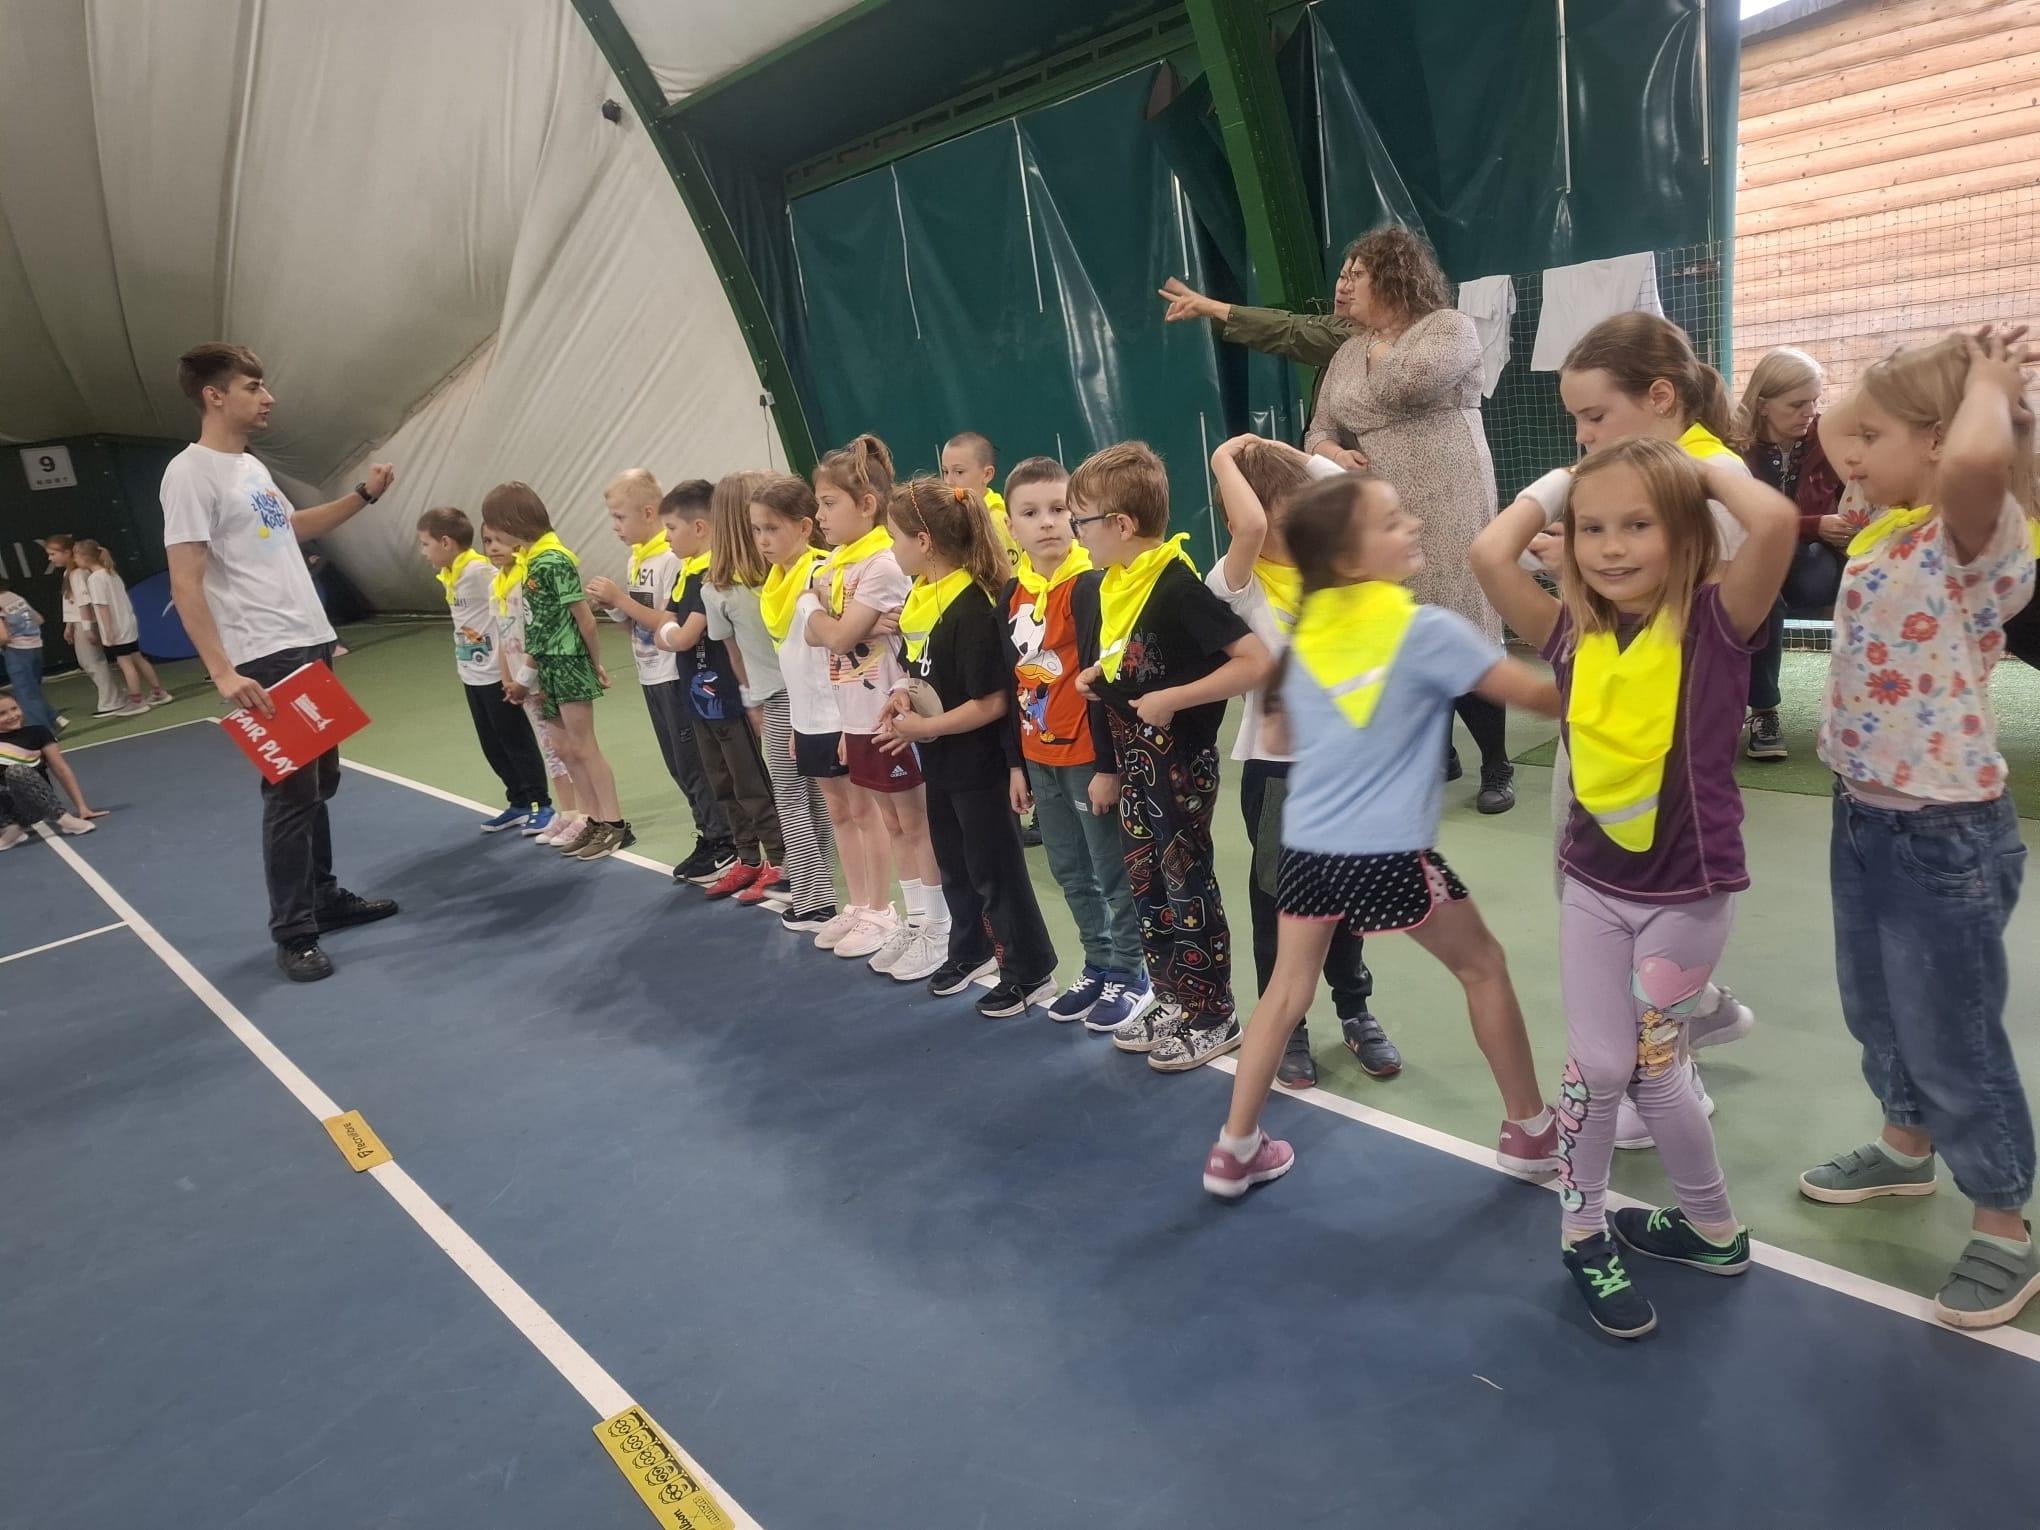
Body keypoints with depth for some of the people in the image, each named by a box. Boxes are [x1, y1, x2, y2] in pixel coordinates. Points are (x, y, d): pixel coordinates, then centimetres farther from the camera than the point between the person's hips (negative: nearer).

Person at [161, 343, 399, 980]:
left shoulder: (251, 466, 13)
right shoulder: (191, 473, -14)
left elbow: (293, 526, 33)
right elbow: (185, 583, -19)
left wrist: (364, 494, 23)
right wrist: (222, 672, -25)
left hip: (311, 646, 9)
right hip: (265, 661, -9)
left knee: (319, 782, 16)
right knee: (291, 792, -5)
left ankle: (325, 898, 29)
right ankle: (294, 935, 4)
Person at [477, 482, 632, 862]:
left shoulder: (554, 559, -18)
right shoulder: (528, 559, 8)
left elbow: (584, 616, -15)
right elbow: (537, 616, 10)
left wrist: (596, 663, -8)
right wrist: (532, 655, 6)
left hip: (569, 662, -9)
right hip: (548, 664, 9)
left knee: (583, 746, -2)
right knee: (564, 746, 12)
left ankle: (615, 824, 6)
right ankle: (595, 820, 20)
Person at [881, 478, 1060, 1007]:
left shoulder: (971, 607, -23)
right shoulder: (919, 596, 3)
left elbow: (993, 702, -24)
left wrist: (924, 727, -20)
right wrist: (903, 695, -3)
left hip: (978, 765, -9)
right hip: (941, 762, 9)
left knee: (995, 870, 3)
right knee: (953, 864, 21)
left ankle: (1032, 973, 17)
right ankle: (971, 950, 40)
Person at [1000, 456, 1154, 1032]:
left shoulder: (1089, 586, -14)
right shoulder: (1012, 593, 7)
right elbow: (1012, 682, 12)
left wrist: (1107, 765, -17)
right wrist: (1017, 762, 13)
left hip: (1088, 757, -7)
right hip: (1040, 759, 7)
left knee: (1114, 871, 5)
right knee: (1070, 872, 17)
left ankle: (1131, 974, 20)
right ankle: (1099, 966, 32)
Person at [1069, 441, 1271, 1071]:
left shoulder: (1178, 586, -22)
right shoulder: (1115, 583, 5)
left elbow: (1255, 662, -28)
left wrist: (1170, 700, -26)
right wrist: (1101, 674, 4)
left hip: (1180, 757, -9)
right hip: (1133, 753, 9)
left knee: (1187, 883, 3)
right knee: (1144, 879, 16)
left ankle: (1213, 1017, 19)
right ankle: (1172, 1001, 30)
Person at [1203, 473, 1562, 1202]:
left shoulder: (1305, 630, 6)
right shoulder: (1425, 629, -10)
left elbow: (1277, 740, 15)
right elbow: (1541, 695, -9)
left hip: (1308, 843, 5)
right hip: (1389, 852, -5)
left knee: (1287, 989, 16)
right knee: (1483, 966, 16)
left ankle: (1235, 1148, 21)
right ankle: (1530, 1130, 29)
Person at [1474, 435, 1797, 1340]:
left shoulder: (1716, 622, -13)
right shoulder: (1570, 634, -4)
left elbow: (1775, 522, -30)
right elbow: (1490, 553, -15)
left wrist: (1712, 468, -12)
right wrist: (1557, 483, -2)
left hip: (1688, 888, -3)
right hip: (1592, 882, 3)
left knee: (1651, 1067, 10)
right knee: (1595, 1065, 8)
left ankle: (1715, 1229, 35)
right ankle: (1585, 1236, 29)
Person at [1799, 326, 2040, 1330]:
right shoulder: (1887, 525, 4)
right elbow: (1829, 428, 20)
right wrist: (1899, 384, 5)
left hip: (1945, 836, -8)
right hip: (1863, 816, 9)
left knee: (1953, 1042, 6)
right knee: (1876, 1013, 25)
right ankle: (1908, 1146, 48)